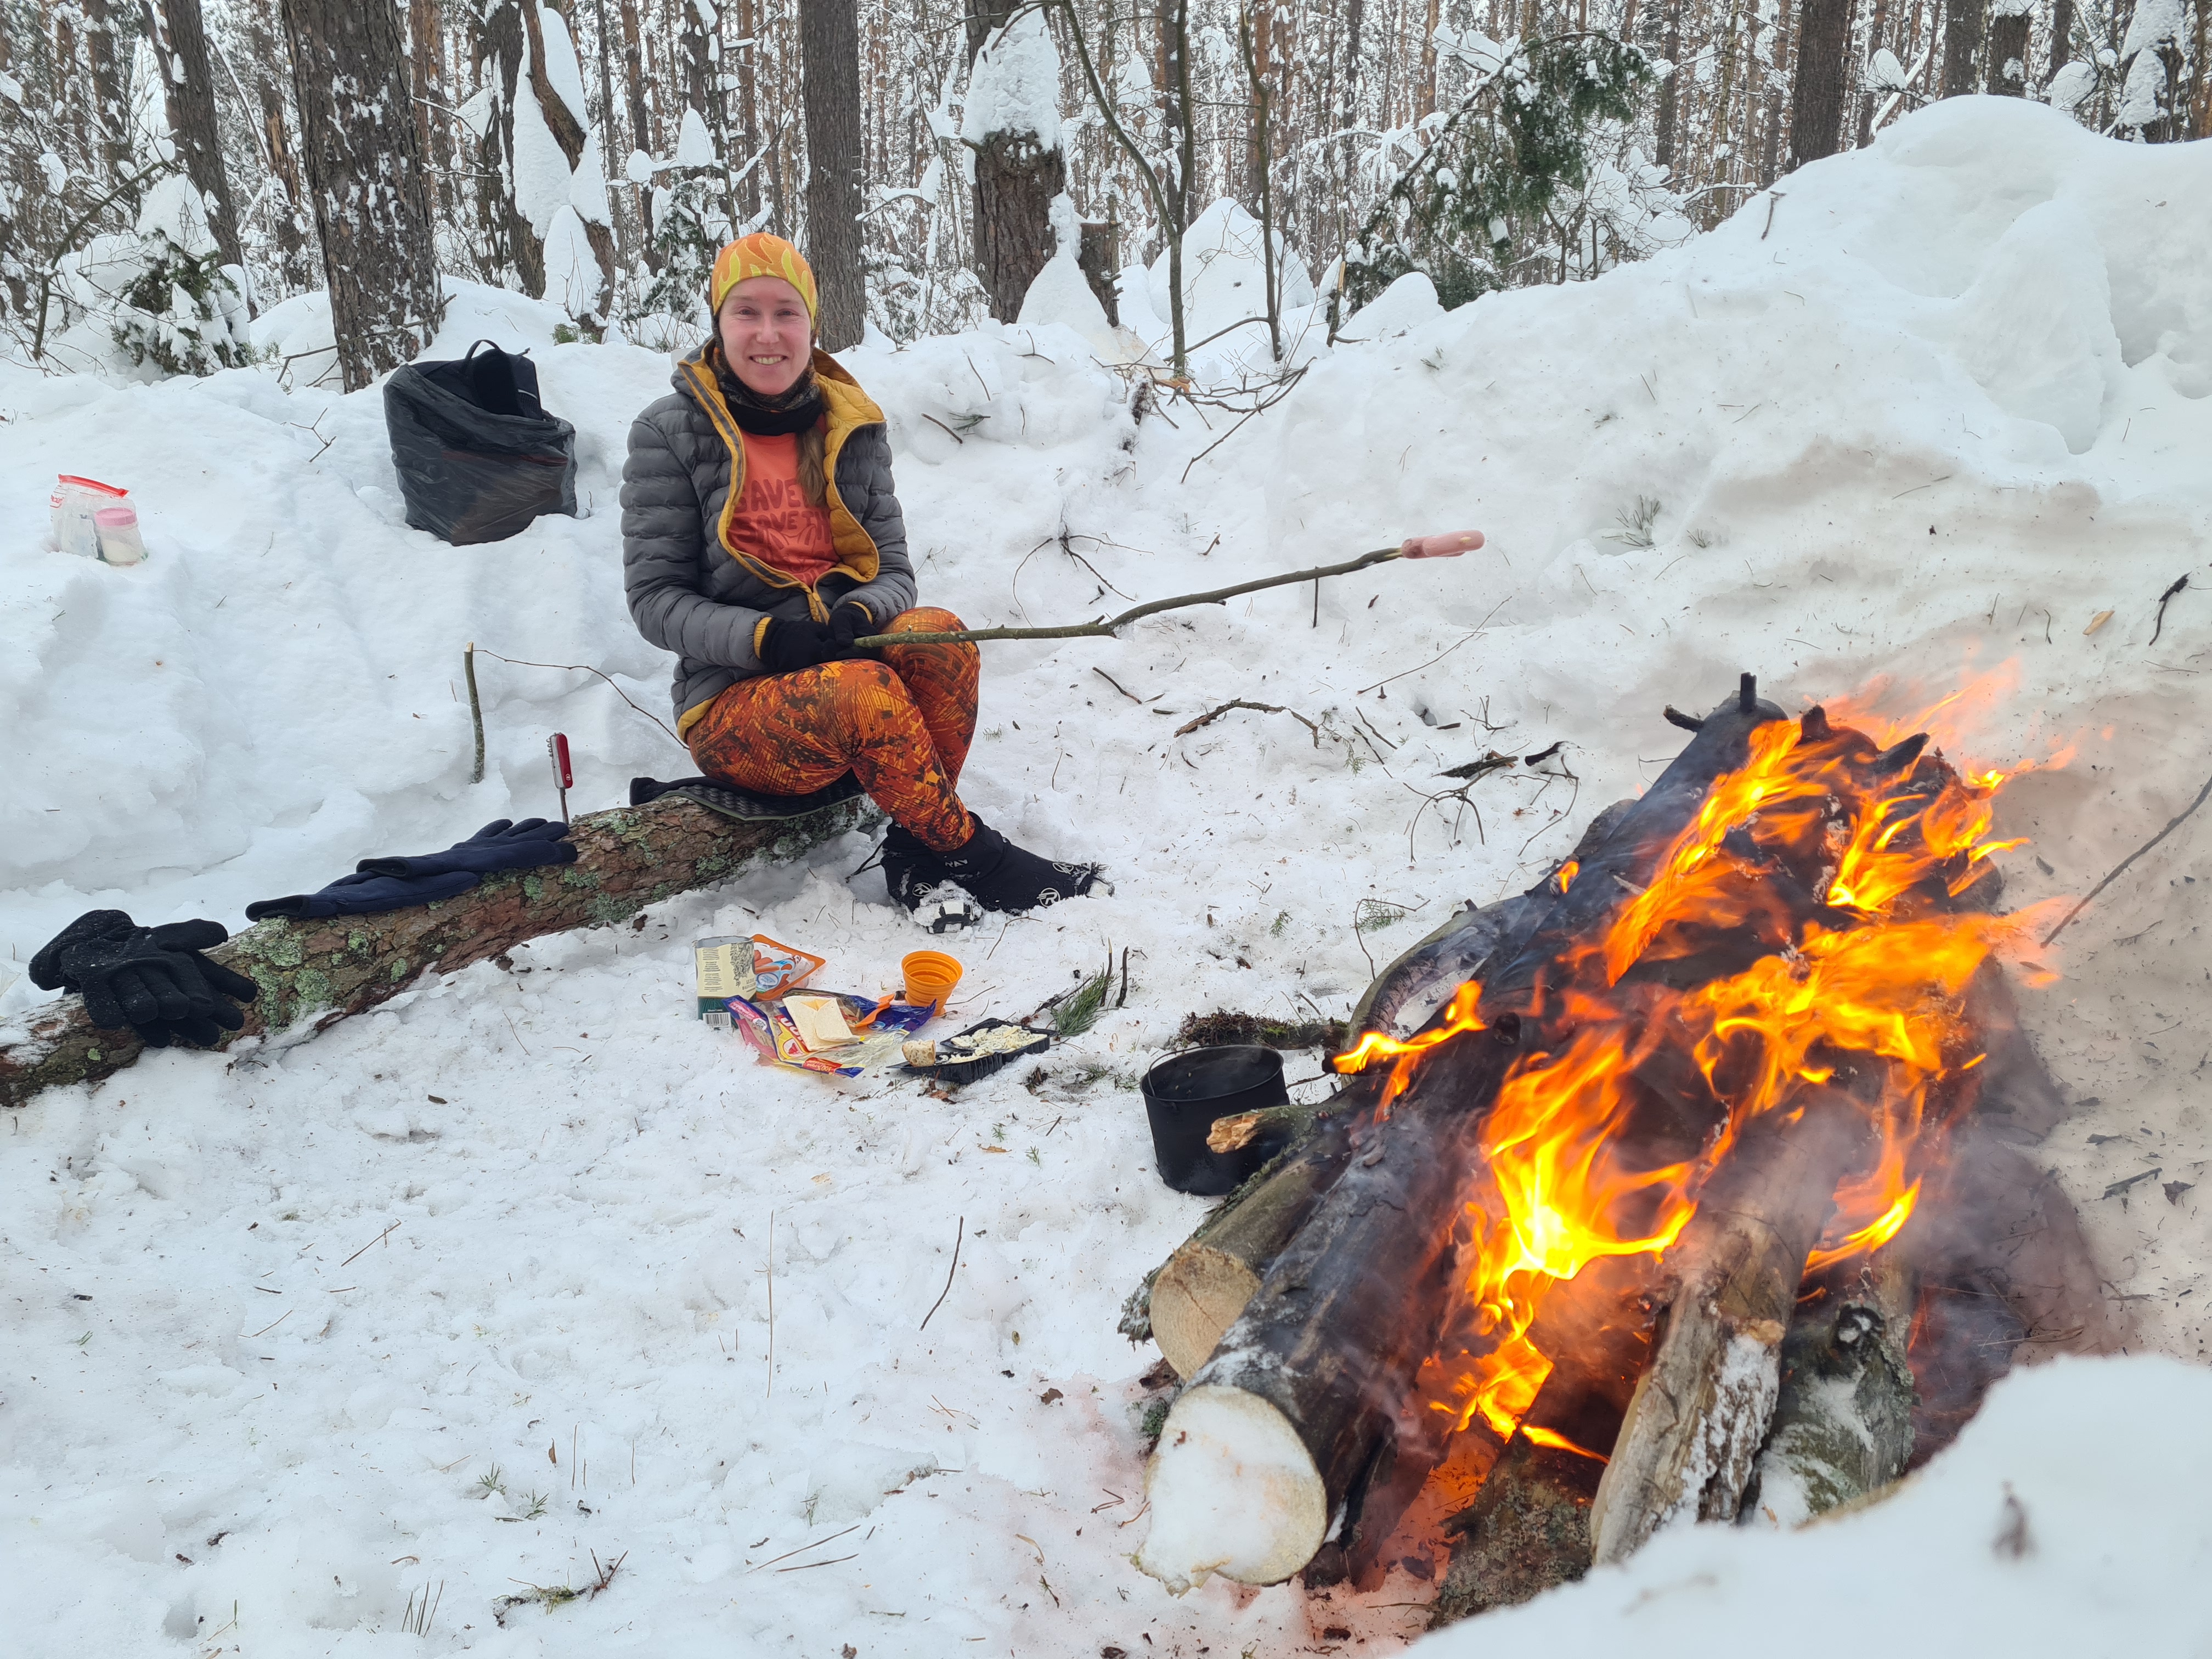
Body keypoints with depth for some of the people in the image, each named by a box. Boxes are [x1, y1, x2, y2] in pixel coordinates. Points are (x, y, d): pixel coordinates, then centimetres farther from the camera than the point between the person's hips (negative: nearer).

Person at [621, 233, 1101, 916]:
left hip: (845, 661, 4)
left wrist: (860, 615, -19)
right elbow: (654, 598, -6)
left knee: (937, 633, -28)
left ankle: (916, 850, -20)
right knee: (863, 688, -34)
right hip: (731, 703, -4)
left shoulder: (851, 429, 8)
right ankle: (972, 856, -19)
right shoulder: (669, 435, -3)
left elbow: (894, 572, 6)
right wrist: (762, 637, -24)